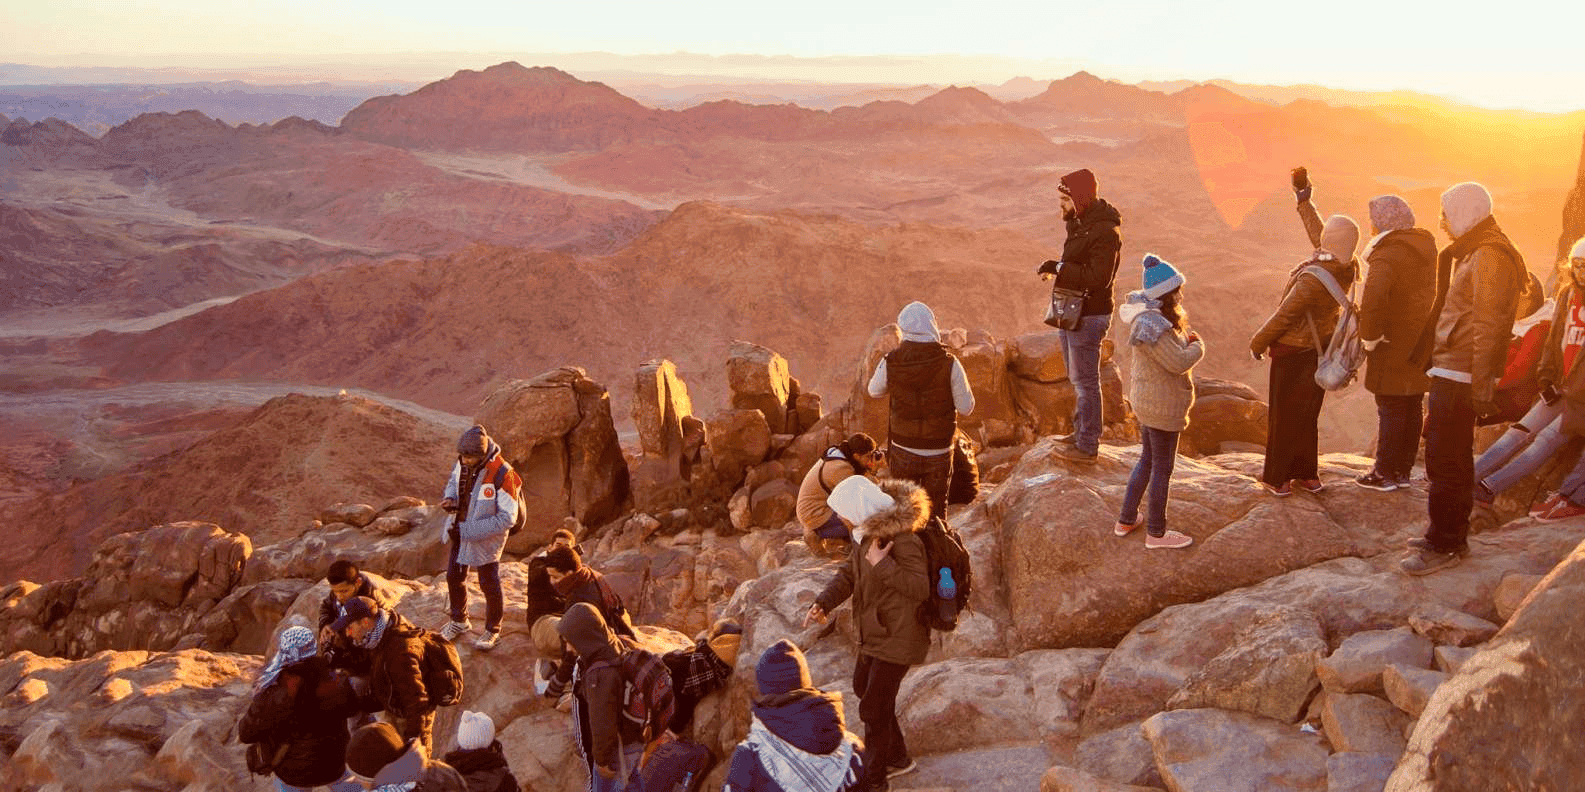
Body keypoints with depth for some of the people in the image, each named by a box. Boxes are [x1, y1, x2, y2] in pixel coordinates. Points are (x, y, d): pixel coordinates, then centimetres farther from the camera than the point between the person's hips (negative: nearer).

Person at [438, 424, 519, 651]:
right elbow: (453, 481, 14)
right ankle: (459, 621, 44)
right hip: (460, 532, 7)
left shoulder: (501, 474, -30)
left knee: (489, 585, 9)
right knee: (454, 577, 20)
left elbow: (507, 518, -26)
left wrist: (469, 530, -26)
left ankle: (493, 631, 32)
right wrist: (450, 498, -10)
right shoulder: (461, 462, -9)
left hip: (486, 538, -6)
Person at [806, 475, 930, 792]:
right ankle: (897, 757, 45)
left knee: (873, 709, 2)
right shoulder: (867, 531, -1)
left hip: (897, 638, -10)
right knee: (863, 688, 27)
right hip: (873, 632, 10)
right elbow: (848, 574, 6)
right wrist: (823, 603, -8)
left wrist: (882, 564, -34)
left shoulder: (903, 540, -28)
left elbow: (920, 588, -30)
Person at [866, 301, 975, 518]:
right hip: (939, 451, -1)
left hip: (903, 449, 1)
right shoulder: (949, 364, -17)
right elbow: (966, 408, -10)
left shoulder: (890, 362, -13)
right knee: (936, 507, 16)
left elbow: (874, 391, 6)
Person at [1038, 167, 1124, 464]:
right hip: (1071, 313, 10)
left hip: (1089, 317, -10)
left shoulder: (1105, 232, -21)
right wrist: (1057, 268, 0)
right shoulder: (1081, 223, 10)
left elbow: (1099, 278, -27)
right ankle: (1080, 433, 34)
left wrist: (1060, 268, -23)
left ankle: (1087, 446, 6)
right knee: (1077, 379, 20)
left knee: (1085, 381, -3)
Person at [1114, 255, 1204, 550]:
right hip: (1162, 407, -10)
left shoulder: (1148, 314, 1)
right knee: (1162, 469, 5)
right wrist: (1198, 346, -7)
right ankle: (1156, 533, 19)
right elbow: (1179, 362, -28)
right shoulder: (1153, 326, -29)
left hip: (1145, 401, 10)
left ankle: (1126, 520, 33)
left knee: (1147, 459, 23)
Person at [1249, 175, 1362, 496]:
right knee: (1307, 412, 19)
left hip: (1293, 349, -7)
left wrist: (1258, 342, -6)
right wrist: (1304, 202, 19)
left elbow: (1284, 315, -21)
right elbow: (1318, 234, 9)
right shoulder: (1349, 267, -9)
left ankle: (1277, 478, 17)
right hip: (1323, 346, 7)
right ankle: (1308, 474, 28)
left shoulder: (1312, 278, -32)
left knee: (1282, 413, 7)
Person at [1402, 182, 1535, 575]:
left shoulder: (1488, 257, -15)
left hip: (1459, 375, -11)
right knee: (1454, 457, 17)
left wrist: (1481, 385, -23)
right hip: (1450, 371, 11)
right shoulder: (1470, 254, 18)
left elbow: (1487, 326, -21)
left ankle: (1444, 545, -2)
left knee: (1444, 459, -7)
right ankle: (1451, 535, 26)